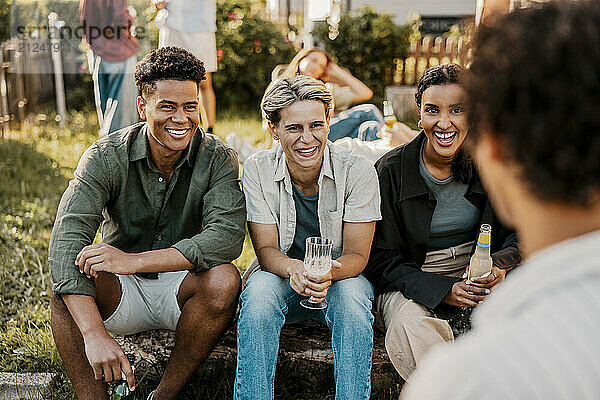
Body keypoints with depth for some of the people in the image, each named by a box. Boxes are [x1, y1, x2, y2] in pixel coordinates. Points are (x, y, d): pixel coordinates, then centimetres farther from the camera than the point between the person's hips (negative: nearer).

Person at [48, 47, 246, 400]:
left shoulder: (218, 159, -12)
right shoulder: (106, 157, -14)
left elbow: (228, 235, -28)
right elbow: (66, 241, -27)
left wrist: (134, 261, -37)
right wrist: (95, 334, -42)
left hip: (181, 285, 1)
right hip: (121, 293, 0)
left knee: (224, 279, -31)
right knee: (68, 280, -29)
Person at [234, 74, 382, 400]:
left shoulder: (358, 171, -13)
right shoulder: (257, 171, -10)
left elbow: (357, 256, -14)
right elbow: (266, 250, -12)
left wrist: (329, 272, -38)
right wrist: (294, 269, -36)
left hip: (340, 277, 0)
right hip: (281, 276, 1)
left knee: (351, 295, -33)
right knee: (260, 289, -32)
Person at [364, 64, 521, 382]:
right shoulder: (390, 171, -10)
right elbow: (381, 259, -8)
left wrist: (501, 263, -20)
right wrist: (442, 290, -22)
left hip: (476, 274, 3)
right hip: (411, 283, -2)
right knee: (408, 323, -34)